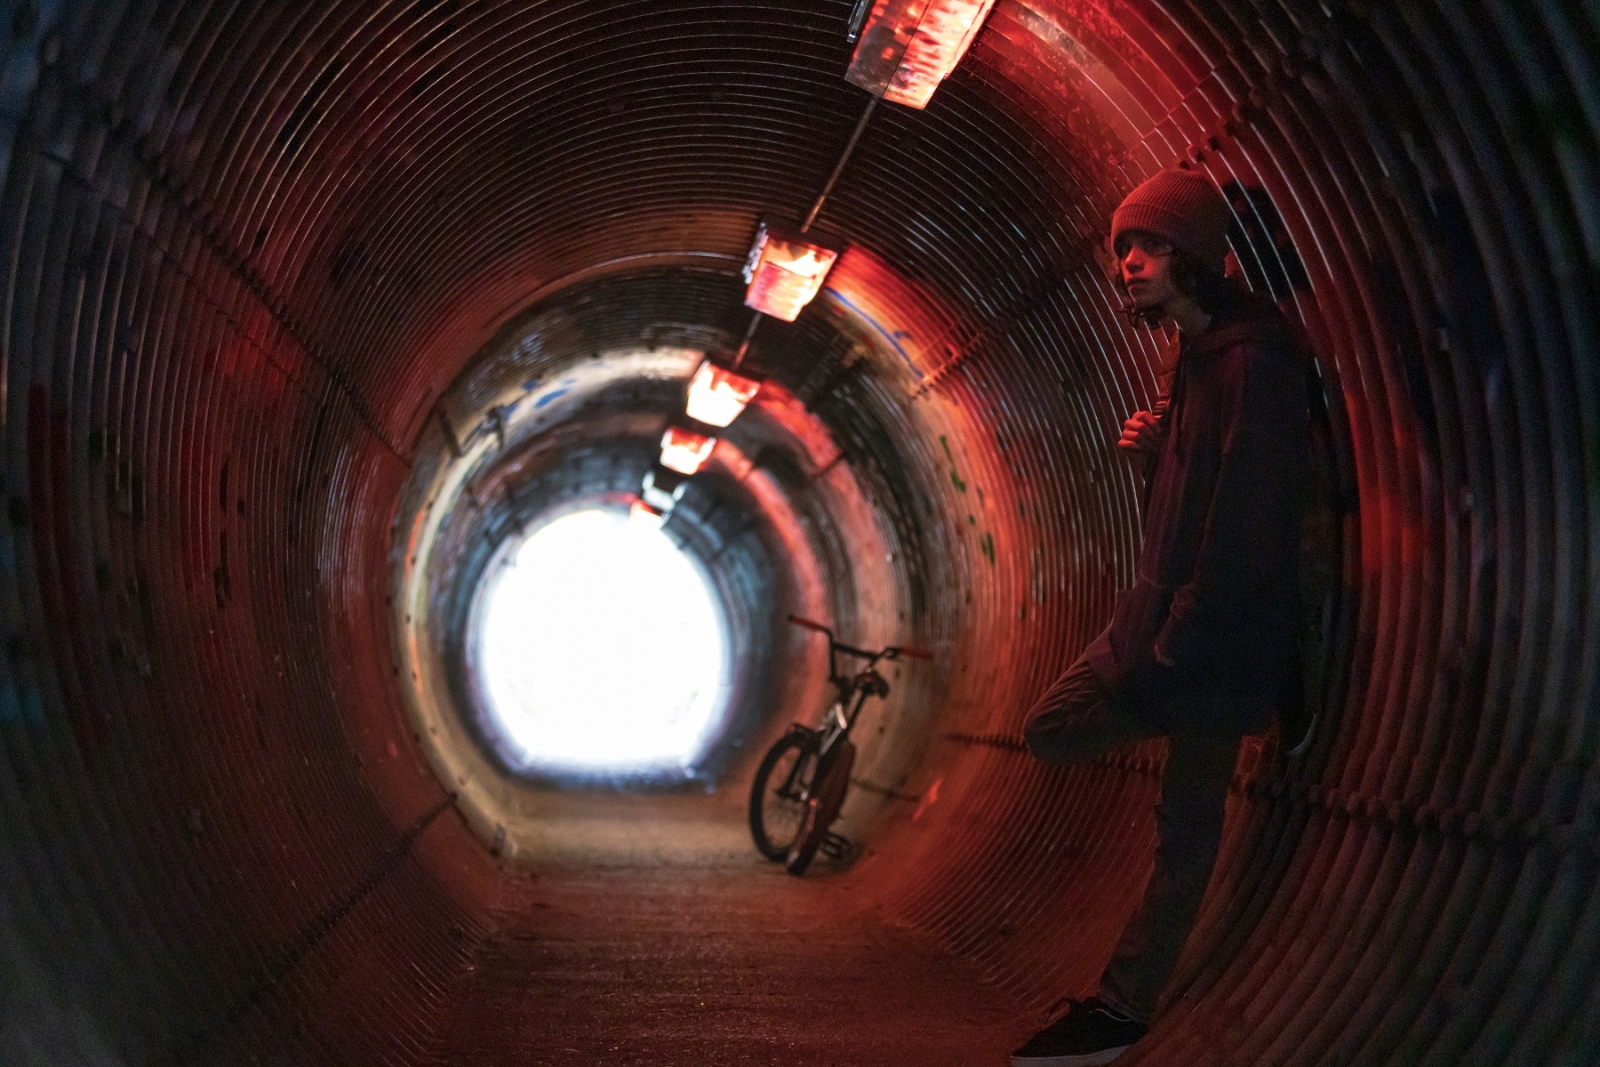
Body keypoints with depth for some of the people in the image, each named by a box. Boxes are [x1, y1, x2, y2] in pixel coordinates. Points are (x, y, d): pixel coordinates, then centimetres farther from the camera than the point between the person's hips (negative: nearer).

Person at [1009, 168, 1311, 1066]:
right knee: (1053, 732, 14)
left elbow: (1245, 525, -24)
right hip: (1159, 618, 10)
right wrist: (1156, 450, 0)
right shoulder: (1198, 360, 14)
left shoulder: (1253, 366, -18)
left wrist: (1177, 647, -22)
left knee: (1188, 823, -1)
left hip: (1213, 639, -10)